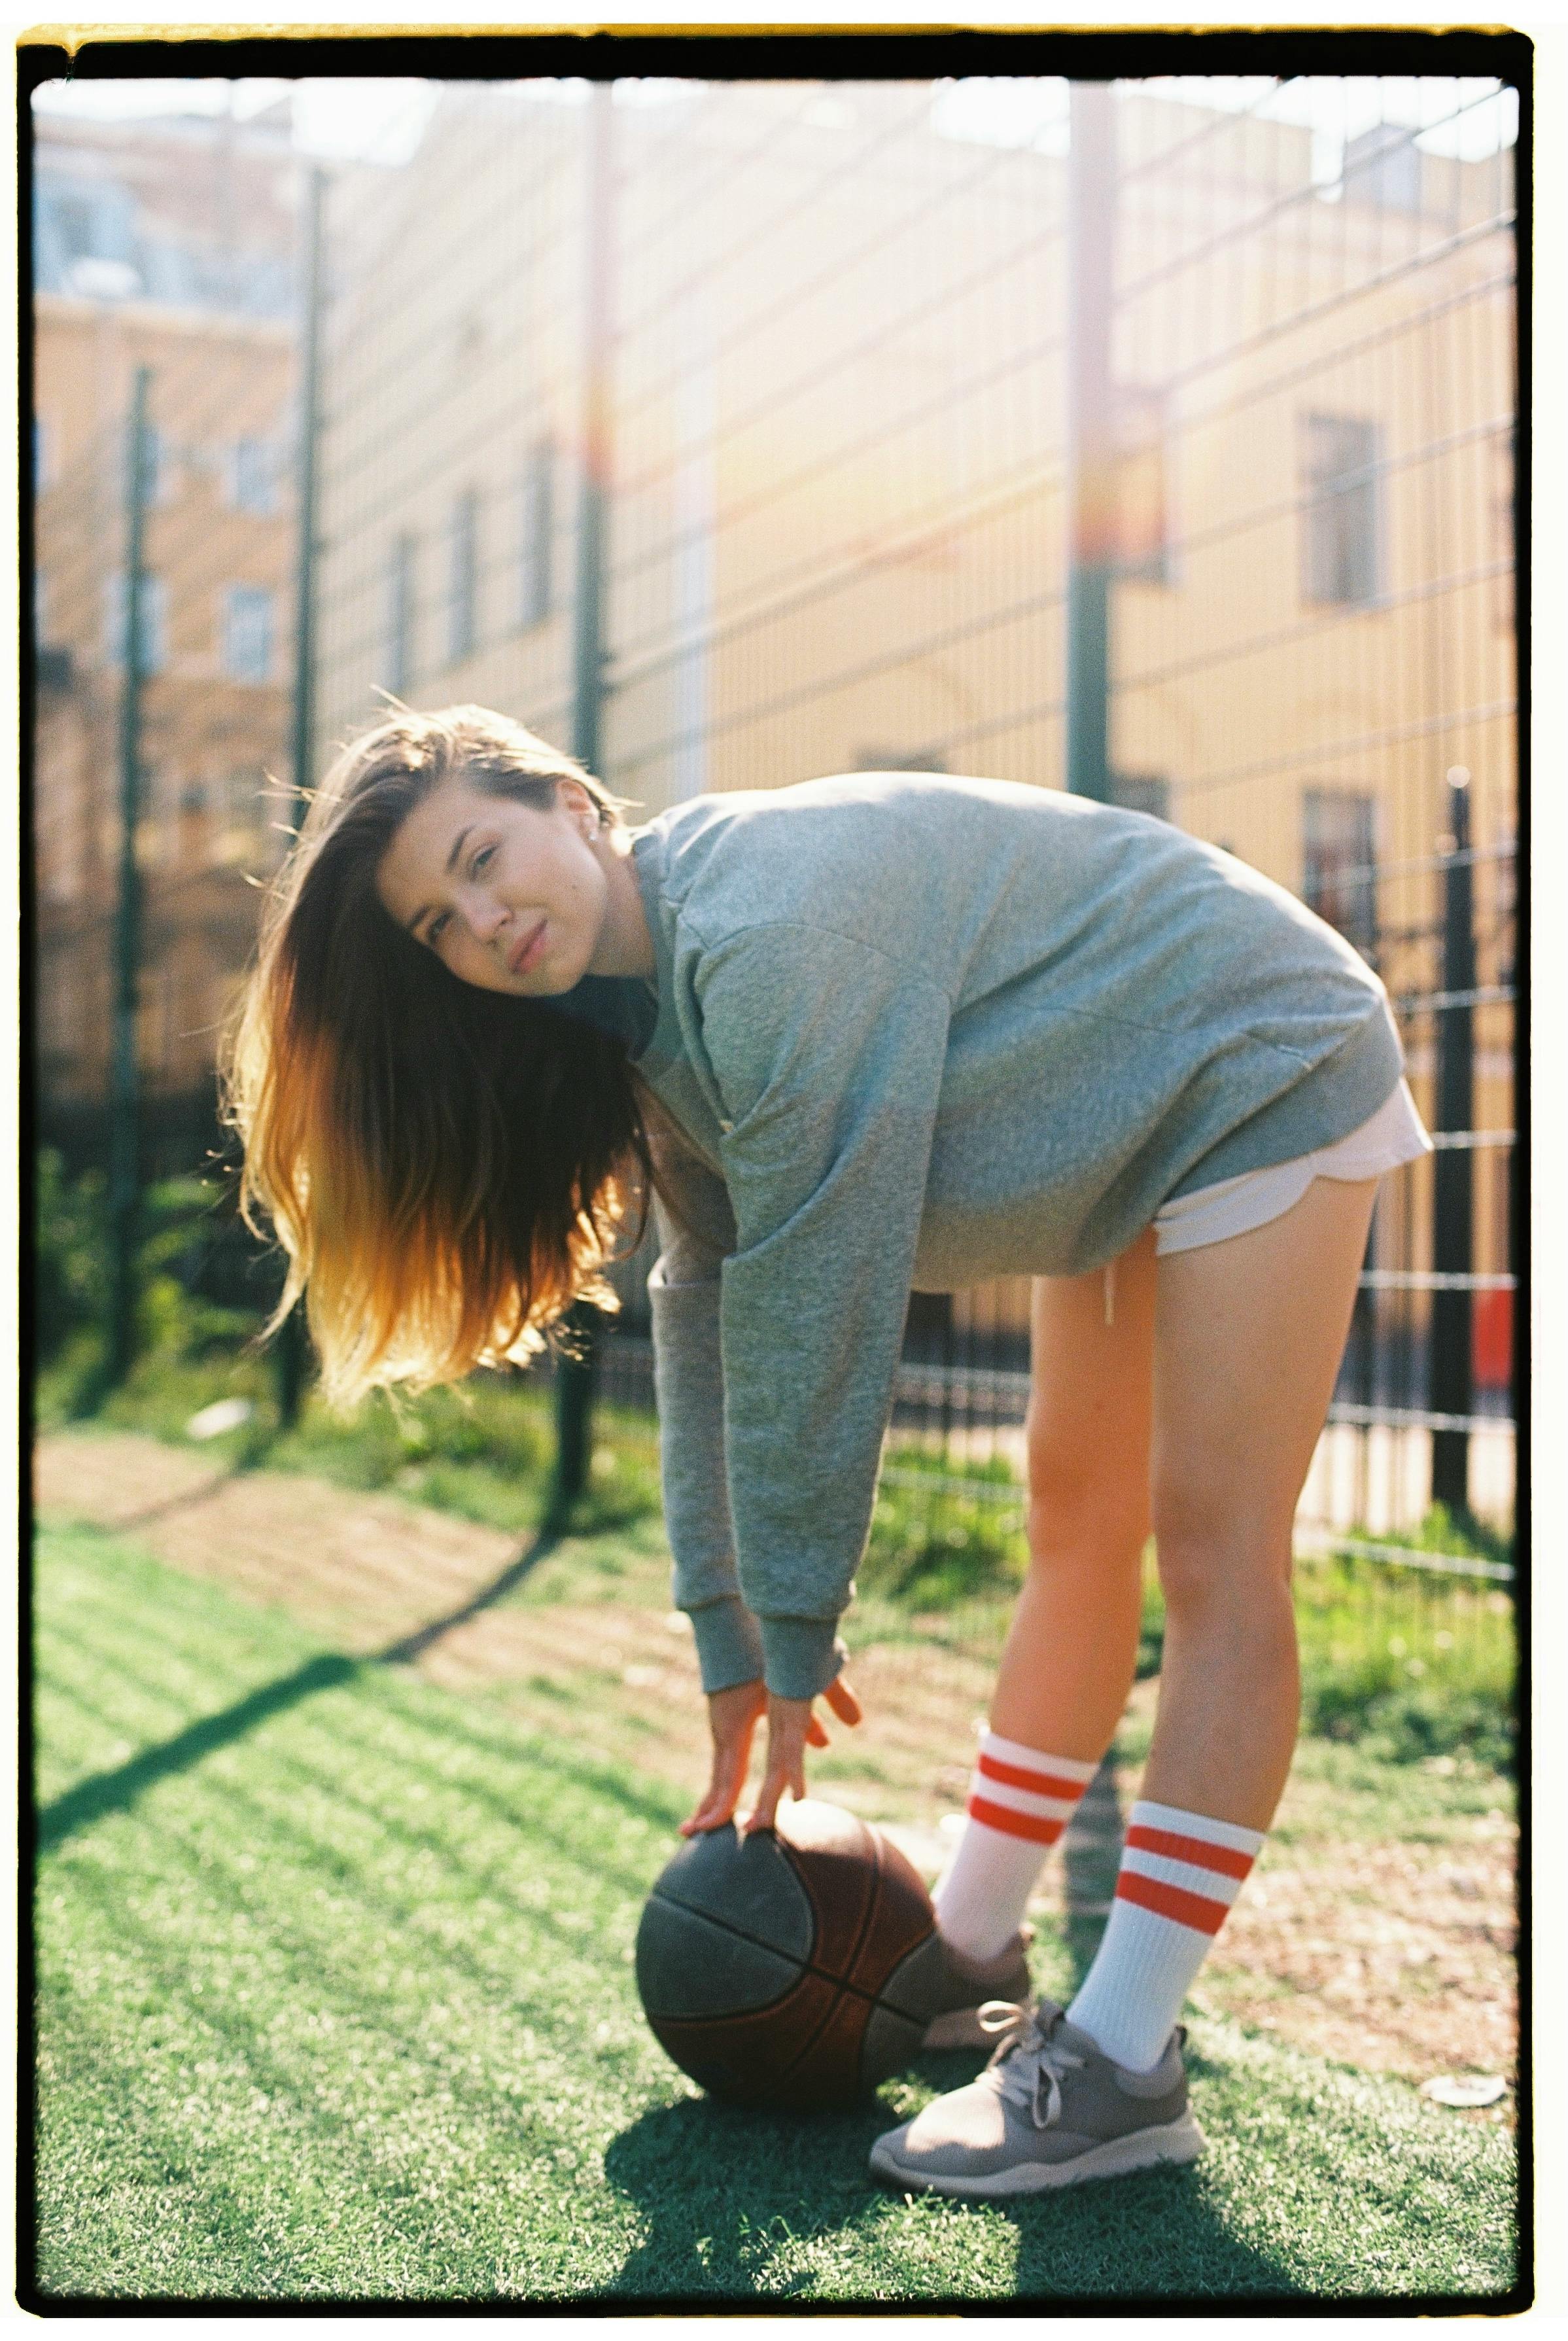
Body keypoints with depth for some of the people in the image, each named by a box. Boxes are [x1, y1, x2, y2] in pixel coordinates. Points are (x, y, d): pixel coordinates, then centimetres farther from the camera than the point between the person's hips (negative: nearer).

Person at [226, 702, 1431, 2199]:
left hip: (1264, 1073, -9)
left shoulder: (766, 928, -30)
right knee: (1079, 1523, 12)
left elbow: (809, 1315, -28)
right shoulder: (662, 1009, 1)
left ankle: (1122, 2064, -11)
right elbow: (707, 1319, 2)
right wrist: (731, 1633, 0)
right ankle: (964, 1959, 21)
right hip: (1134, 1129, 10)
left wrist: (790, 1637, -19)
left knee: (1213, 1562, -11)